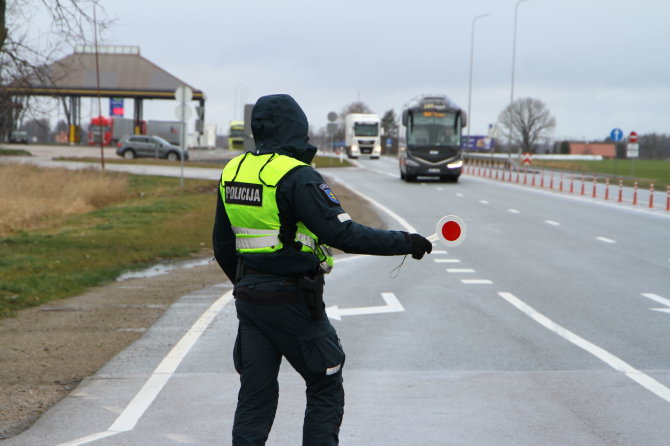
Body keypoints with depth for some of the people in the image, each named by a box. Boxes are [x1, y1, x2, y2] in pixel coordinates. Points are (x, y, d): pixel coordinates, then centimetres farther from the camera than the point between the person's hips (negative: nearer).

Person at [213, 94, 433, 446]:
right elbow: (343, 234, -20)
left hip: (249, 299, 7)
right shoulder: (296, 177, -16)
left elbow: (223, 246, 15)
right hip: (293, 301, -6)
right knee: (325, 389, 9)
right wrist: (404, 242, -11)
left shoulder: (232, 171, 7)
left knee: (255, 396, 12)